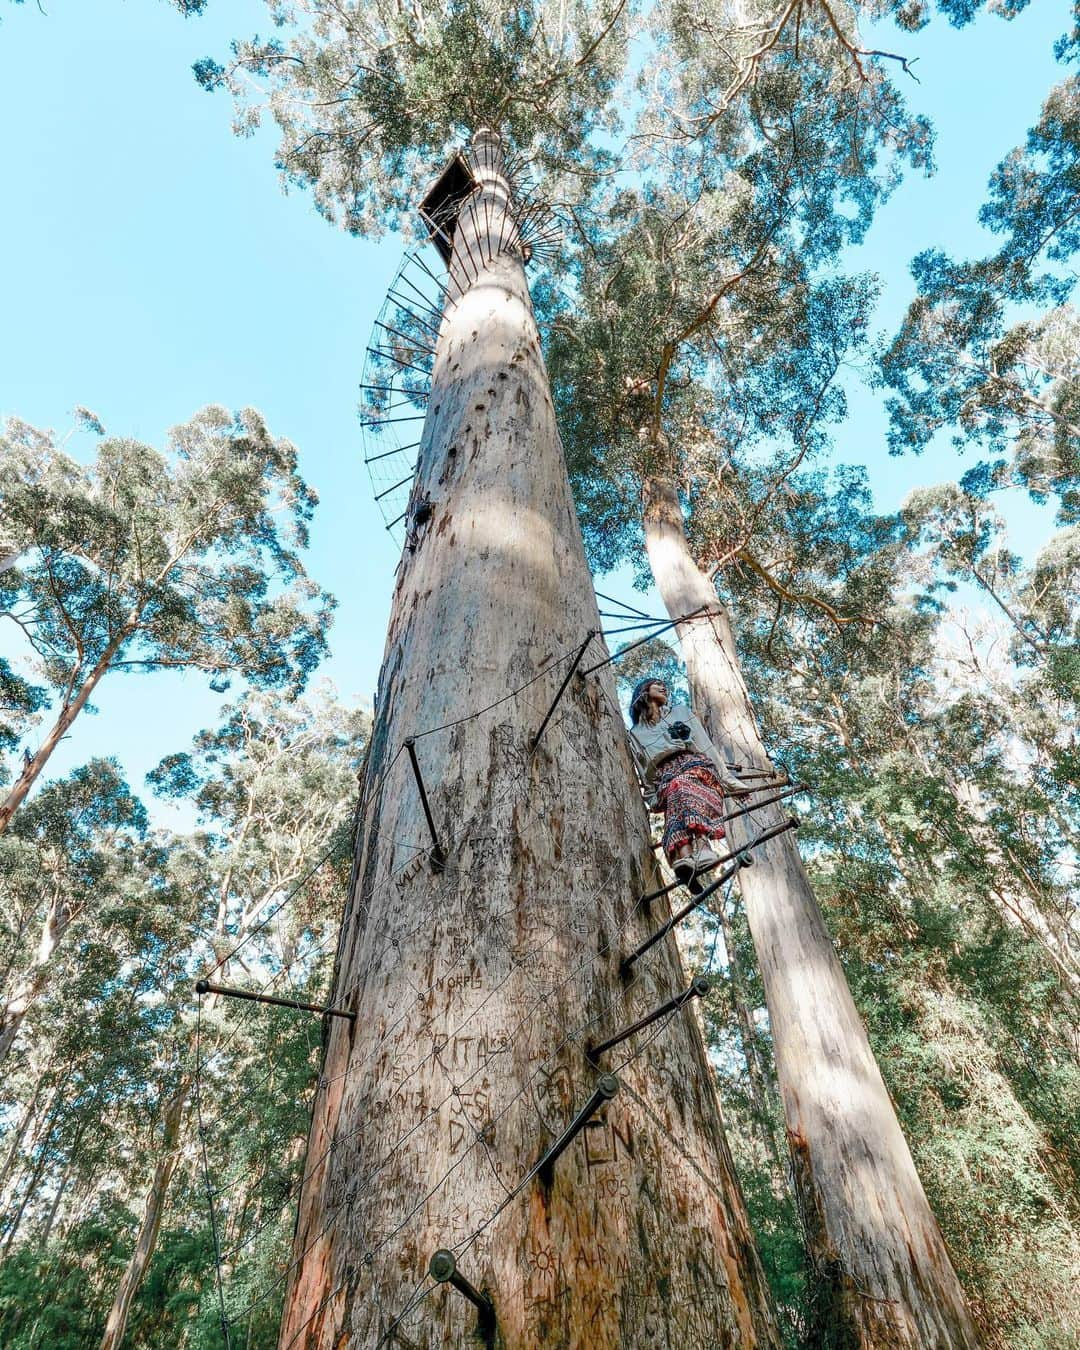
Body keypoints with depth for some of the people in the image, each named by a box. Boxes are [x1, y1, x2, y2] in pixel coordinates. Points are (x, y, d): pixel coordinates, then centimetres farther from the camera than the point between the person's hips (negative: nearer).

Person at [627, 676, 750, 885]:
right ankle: (684, 856, -63)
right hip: (666, 775, 0)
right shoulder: (636, 733, 27)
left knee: (684, 784, -38)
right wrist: (653, 799, 0)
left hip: (695, 763, 0)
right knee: (675, 793, -37)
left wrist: (726, 778, 10)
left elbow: (707, 745, 19)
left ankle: (701, 847, -63)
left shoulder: (681, 711, 28)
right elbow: (645, 771, 17)